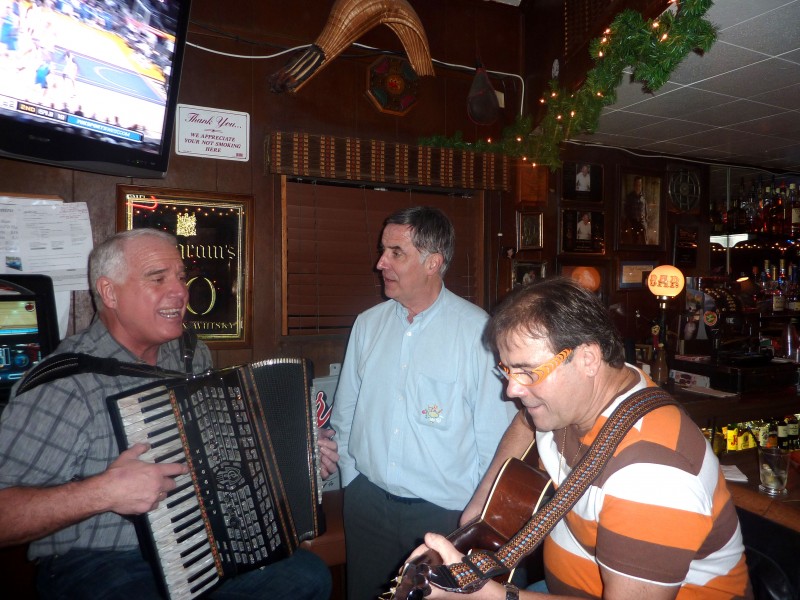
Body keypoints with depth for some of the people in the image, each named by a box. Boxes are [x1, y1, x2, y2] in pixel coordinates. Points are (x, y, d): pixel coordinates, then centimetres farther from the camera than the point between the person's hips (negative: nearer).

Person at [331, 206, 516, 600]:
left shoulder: (477, 330, -14)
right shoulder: (367, 324, 2)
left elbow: (495, 435, -11)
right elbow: (345, 413, 9)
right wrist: (351, 480, 7)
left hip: (444, 512, -4)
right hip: (368, 502, 5)